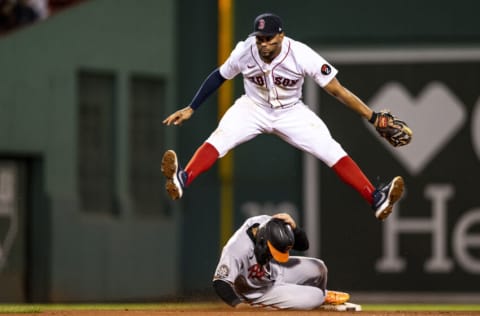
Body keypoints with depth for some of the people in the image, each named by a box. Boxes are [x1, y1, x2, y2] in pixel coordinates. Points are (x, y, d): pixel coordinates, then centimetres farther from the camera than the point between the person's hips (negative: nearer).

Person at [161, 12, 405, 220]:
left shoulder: (301, 55, -28)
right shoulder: (244, 52, -22)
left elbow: (336, 90, -26)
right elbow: (219, 77, -2)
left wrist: (374, 118, -31)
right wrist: (190, 109, -2)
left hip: (291, 112, 0)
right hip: (254, 108, 1)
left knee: (331, 151, -17)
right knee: (219, 138, -27)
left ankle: (376, 199, -19)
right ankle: (182, 181, -46)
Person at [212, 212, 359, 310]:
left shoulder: (269, 224, -22)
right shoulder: (237, 248, -40)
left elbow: (303, 245, -13)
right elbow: (220, 282, -39)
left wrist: (293, 226, -33)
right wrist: (238, 304, -56)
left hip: (275, 270, 6)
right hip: (258, 292, -6)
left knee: (318, 268, -5)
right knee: (314, 297, -16)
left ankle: (319, 297, 29)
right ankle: (323, 297, 24)